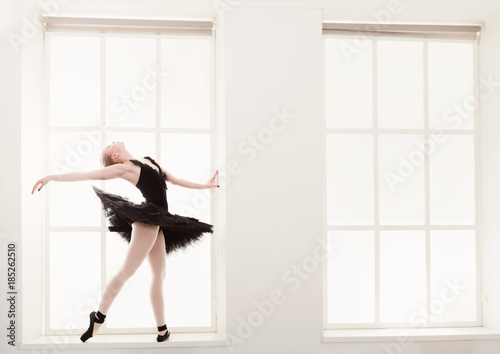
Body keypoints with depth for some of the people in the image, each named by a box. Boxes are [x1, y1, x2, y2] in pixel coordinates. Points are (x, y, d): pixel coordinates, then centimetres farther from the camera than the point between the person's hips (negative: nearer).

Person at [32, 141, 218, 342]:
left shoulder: (148, 162, 19)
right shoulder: (124, 168, -3)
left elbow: (175, 180, 27)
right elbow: (85, 175, -9)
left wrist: (204, 186, 30)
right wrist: (52, 178, -19)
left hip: (157, 223, 8)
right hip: (147, 218, -8)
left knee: (159, 275, 9)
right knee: (126, 271, -10)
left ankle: (162, 330, 14)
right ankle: (98, 318, 2)